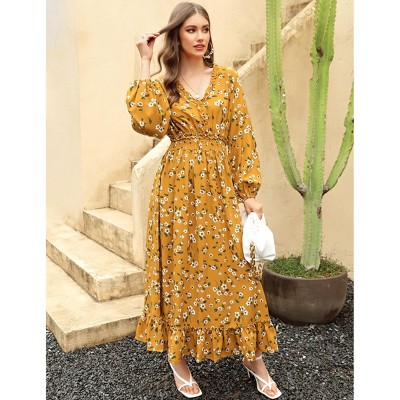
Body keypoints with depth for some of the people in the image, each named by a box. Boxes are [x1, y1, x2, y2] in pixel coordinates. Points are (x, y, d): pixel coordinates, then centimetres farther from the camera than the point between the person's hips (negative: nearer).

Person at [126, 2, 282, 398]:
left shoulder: (227, 78, 6)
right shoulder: (163, 84, 5)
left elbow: (243, 136, 2)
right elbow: (148, 122, -17)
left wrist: (250, 191, -3)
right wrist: (145, 63, -10)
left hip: (222, 186, 1)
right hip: (178, 188, 0)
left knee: (233, 269, 5)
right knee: (180, 268, 6)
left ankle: (253, 356, 21)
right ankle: (178, 356, 24)